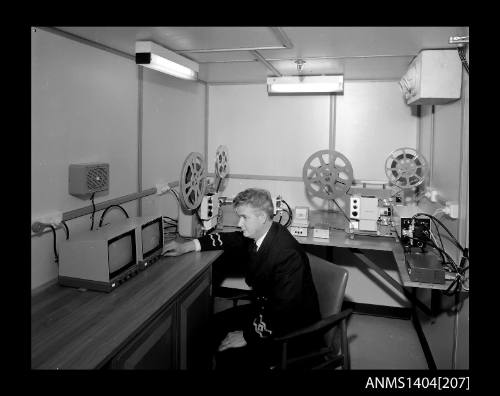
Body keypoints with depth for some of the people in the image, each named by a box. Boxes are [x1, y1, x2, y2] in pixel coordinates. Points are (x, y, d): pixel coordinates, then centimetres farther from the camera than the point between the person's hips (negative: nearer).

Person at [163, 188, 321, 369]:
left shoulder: (288, 254, -31)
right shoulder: (256, 233, -5)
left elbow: (283, 311, -30)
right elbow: (228, 239, 13)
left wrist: (248, 336, -22)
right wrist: (187, 246, 4)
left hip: (294, 330, -9)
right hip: (265, 309, 9)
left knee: (231, 357, -21)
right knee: (213, 326, 8)